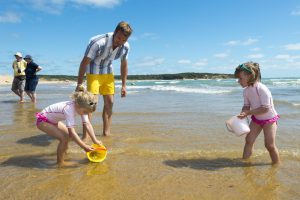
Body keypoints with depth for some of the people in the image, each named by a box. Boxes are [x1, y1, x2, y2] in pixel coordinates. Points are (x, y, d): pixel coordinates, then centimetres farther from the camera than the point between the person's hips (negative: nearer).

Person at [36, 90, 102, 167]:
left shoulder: (82, 107, -13)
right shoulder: (69, 109, -37)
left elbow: (87, 124, -12)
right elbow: (72, 132, -38)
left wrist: (95, 140, -15)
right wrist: (84, 146, -36)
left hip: (52, 120, 9)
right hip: (43, 120, -9)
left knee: (68, 133, 18)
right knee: (64, 137, -22)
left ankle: (63, 150, 45)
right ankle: (60, 162, -6)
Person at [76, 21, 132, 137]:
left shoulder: (125, 47, -13)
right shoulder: (98, 42, -30)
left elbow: (124, 65, 2)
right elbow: (84, 62, -24)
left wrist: (124, 85, 2)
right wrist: (79, 84, -22)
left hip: (108, 72, 6)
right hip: (93, 72, -5)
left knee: (109, 102, 3)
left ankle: (106, 132, 12)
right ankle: (86, 134, -10)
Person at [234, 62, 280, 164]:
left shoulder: (262, 89, -30)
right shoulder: (246, 91, -7)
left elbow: (265, 108, -31)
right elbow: (246, 106, 0)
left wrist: (248, 113, -31)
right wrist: (242, 114, -20)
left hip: (269, 119, -6)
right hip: (256, 118, 7)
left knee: (270, 145, -3)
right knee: (249, 140, 5)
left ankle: (277, 165, 17)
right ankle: (245, 160, 19)